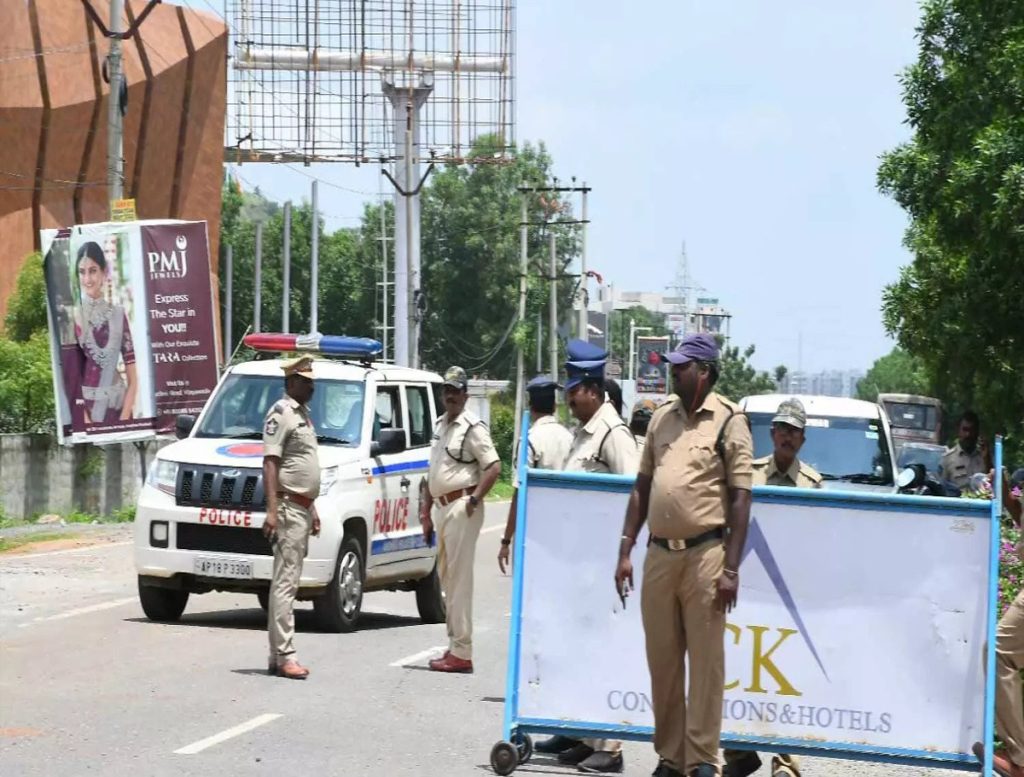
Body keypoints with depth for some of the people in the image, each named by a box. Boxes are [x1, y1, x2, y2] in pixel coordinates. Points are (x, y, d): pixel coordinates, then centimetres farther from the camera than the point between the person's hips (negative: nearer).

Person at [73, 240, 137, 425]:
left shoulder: (117, 314, 6)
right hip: (84, 408, -2)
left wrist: (124, 419, -6)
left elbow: (133, 379, 5)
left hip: (117, 407, 2)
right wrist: (85, 421, -12)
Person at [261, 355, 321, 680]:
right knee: (285, 583, -11)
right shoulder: (281, 413, -11)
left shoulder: (303, 414, 19)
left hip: (303, 508, 10)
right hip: (288, 507, -10)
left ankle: (277, 656, 12)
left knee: (287, 584, 10)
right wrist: (272, 510, -24)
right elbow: (270, 463, -17)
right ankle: (284, 656, -14)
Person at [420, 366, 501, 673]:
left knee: (460, 579, -10)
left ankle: (461, 653, -10)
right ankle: (454, 645, 18)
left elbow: (494, 467, -16)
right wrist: (425, 511, 19)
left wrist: (474, 500, -16)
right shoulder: (440, 425, 17)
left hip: (462, 507, -9)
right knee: (447, 577, 12)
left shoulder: (473, 427, -10)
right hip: (443, 508, 9)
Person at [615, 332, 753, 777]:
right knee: (662, 661, 8)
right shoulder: (662, 418, 14)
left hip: (704, 554, -5)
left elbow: (740, 498, -5)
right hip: (659, 553, 5)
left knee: (706, 661, -2)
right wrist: (625, 551, 11)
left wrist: (730, 569, -11)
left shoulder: (728, 421, -3)